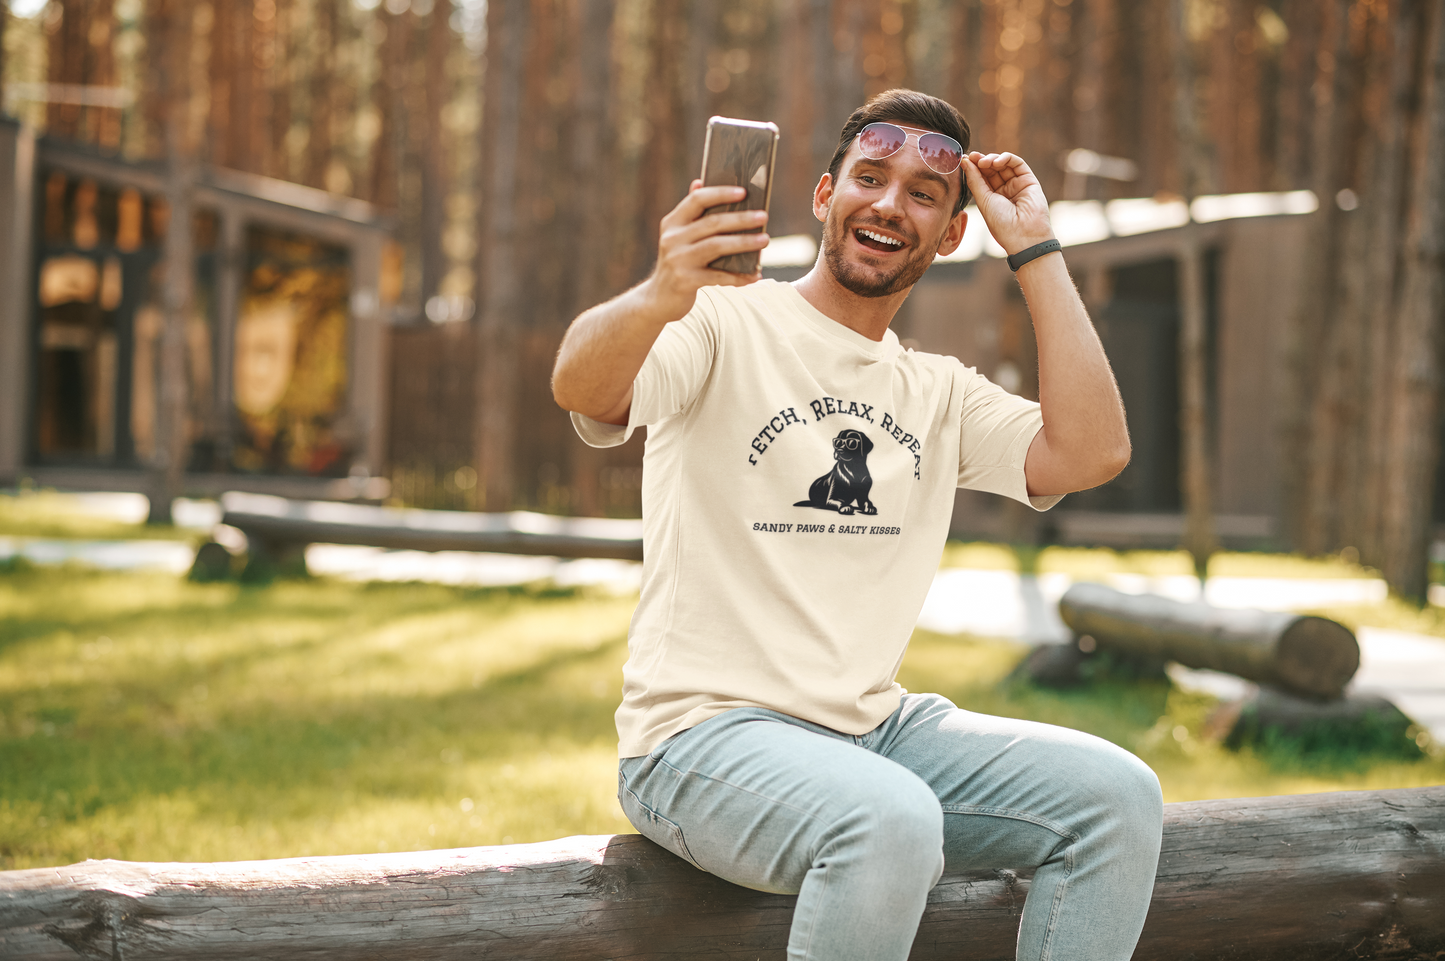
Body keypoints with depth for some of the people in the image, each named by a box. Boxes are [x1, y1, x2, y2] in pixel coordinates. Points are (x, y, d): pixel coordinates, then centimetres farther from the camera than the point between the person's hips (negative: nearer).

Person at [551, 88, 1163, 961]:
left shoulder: (941, 394, 15)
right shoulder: (729, 324, -2)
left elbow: (1092, 453, -1)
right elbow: (583, 389, -22)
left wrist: (1034, 246, 1)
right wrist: (660, 299, -46)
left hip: (878, 727, 6)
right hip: (705, 735, -6)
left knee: (1120, 797, -13)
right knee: (891, 821, -35)